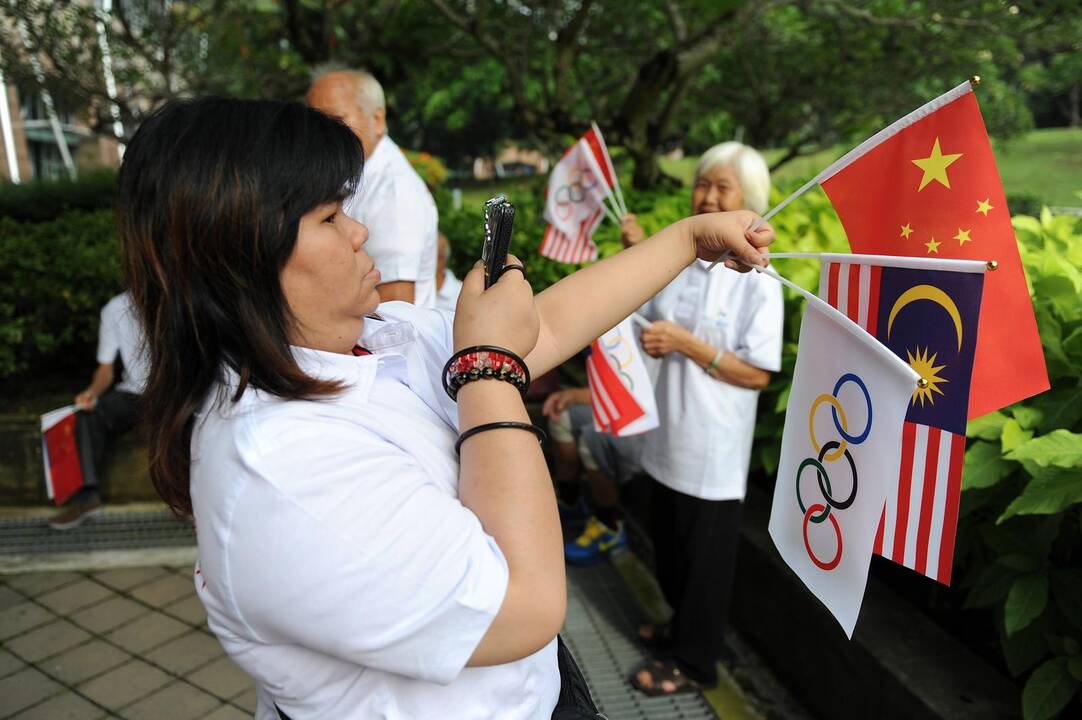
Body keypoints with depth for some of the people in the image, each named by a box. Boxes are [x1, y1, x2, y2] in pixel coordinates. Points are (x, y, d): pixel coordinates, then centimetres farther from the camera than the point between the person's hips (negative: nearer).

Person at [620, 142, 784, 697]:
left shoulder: (757, 280, -15)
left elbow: (757, 375, -18)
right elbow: (648, 330, 14)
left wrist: (687, 344, -23)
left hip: (713, 449, -6)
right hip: (668, 437, 6)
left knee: (705, 559, 12)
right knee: (669, 549, 24)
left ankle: (695, 659, 32)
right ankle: (682, 626, 47)